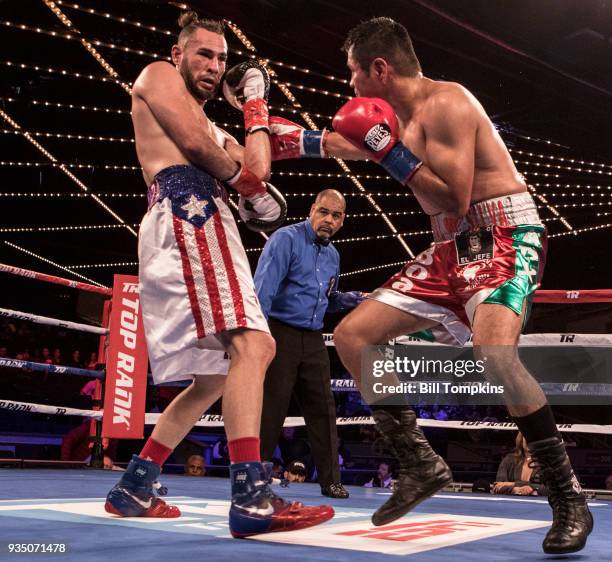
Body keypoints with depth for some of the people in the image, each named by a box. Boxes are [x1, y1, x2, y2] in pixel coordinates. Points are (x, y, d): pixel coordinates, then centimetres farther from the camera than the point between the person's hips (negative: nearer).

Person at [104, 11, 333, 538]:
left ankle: (135, 487, 14)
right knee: (252, 344, -26)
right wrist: (238, 175, 12)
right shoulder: (158, 75, 15)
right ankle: (252, 497, -36)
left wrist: (254, 105, 26)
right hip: (189, 215, -10)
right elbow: (192, 142, -4)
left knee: (214, 376, 10)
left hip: (197, 225, 10)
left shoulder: (214, 129, 36)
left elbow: (254, 169, 16)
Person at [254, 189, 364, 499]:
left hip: (313, 340, 7)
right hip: (281, 334, -7)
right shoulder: (286, 239, -8)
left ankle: (330, 481, 17)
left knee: (322, 409, 8)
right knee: (270, 411, -3)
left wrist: (348, 299, 6)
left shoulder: (332, 255, 15)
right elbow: (264, 287, -18)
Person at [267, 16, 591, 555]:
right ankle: (421, 465, 8)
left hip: (505, 237, -9)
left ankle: (570, 500, -17)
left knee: (493, 352, -35)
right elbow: (357, 144, 34)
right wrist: (301, 140, 36)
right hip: (451, 250, 9)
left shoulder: (444, 102, -14)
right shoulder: (402, 116, 13)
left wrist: (390, 153, -19)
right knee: (352, 335, 2)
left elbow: (455, 203, -22)